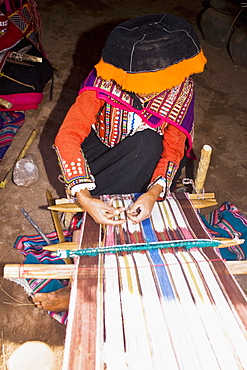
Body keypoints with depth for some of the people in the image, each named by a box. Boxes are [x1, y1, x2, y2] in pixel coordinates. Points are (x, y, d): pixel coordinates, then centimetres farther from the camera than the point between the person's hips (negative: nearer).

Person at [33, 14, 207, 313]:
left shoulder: (181, 87, -22)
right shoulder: (104, 78, -27)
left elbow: (174, 147, -23)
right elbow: (67, 136, -32)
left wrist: (154, 192, -42)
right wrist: (84, 198, -44)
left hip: (148, 153, 1)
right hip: (105, 146, 0)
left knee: (148, 144, -34)